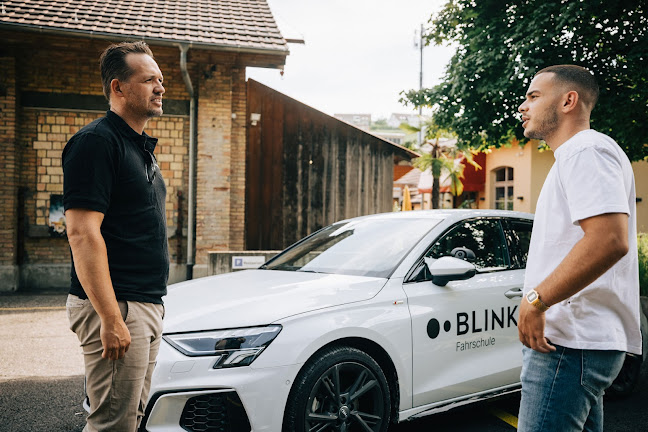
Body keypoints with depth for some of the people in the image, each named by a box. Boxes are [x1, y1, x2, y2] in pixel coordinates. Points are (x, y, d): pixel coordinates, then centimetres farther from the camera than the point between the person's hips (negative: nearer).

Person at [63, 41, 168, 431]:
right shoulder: (97, 141, -12)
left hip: (149, 306, 9)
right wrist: (111, 318, -24)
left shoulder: (141, 147, 18)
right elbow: (82, 234, -20)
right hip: (116, 308, -9)